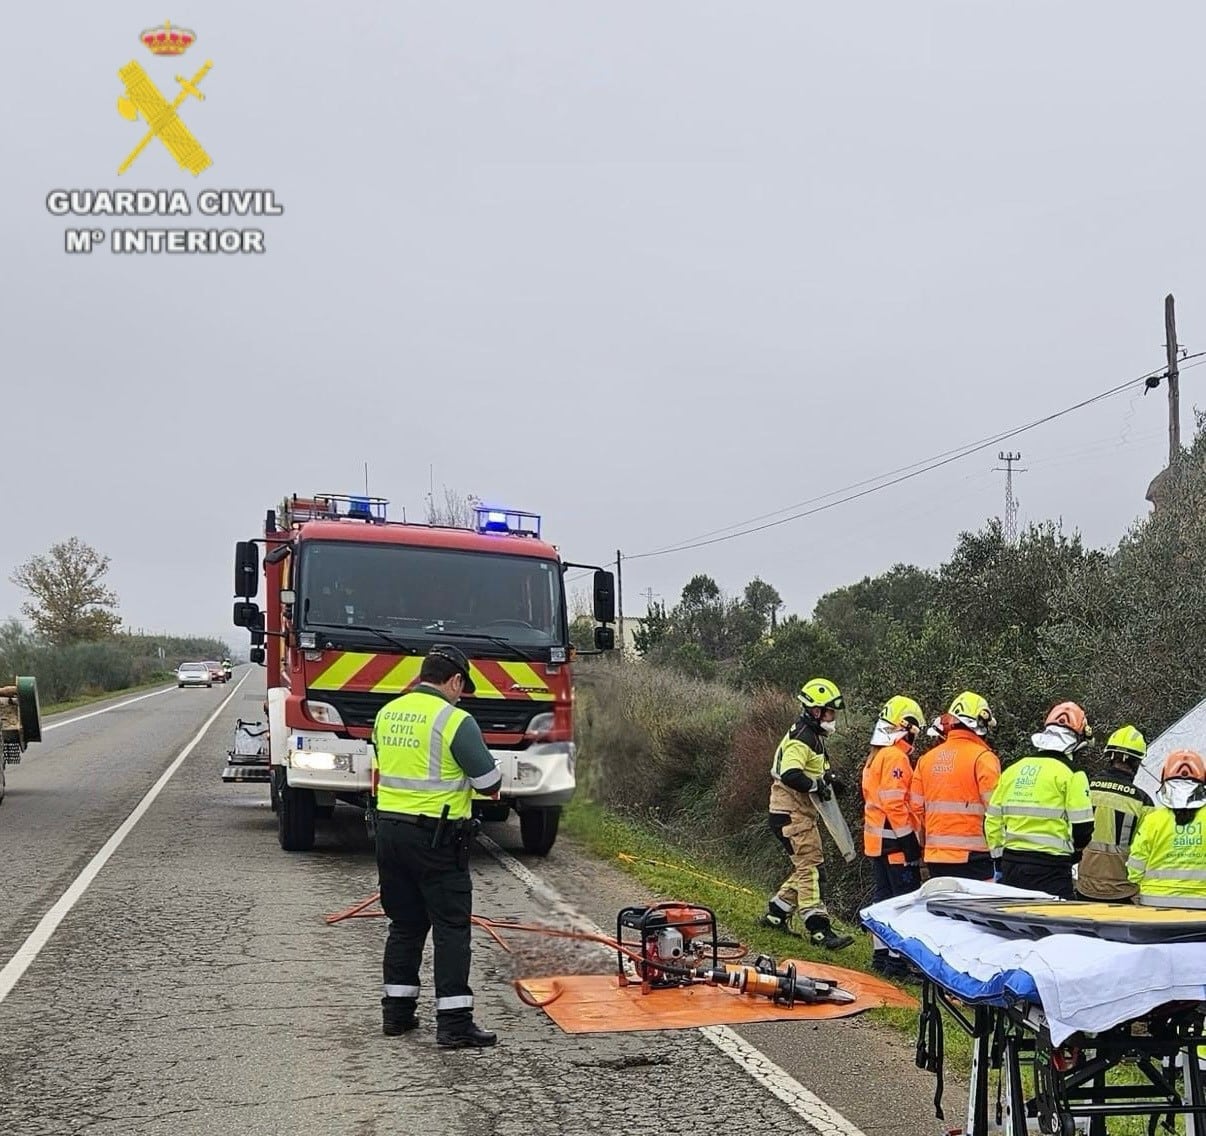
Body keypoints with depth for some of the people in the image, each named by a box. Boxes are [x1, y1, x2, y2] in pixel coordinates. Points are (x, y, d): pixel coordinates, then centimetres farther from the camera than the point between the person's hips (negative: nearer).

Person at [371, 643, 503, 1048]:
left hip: (389, 829, 7)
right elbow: (490, 784, -9)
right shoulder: (454, 720, -14)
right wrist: (464, 776, 12)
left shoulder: (387, 713, 8)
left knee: (405, 923, 17)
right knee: (451, 927, -1)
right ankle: (454, 1022, -1)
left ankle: (396, 1010, 22)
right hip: (436, 837, -7)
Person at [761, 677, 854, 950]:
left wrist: (828, 778, 9)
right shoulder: (800, 739, -18)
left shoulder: (813, 737, 16)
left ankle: (776, 914, 24)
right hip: (791, 814, -11)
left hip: (803, 814, 11)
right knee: (809, 868, -11)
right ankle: (819, 930, -12)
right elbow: (790, 775, -33)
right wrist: (818, 786, -22)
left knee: (807, 868, 15)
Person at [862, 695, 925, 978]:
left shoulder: (875, 757, 15)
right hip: (895, 841, -10)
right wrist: (911, 842, -18)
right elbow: (895, 804, -22)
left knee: (884, 896, 15)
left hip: (876, 840, 10)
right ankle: (897, 961, -8)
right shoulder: (895, 758, -16)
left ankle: (881, 954, 22)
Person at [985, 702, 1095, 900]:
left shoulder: (1012, 770, 11)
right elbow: (1082, 828, -8)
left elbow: (992, 821, 13)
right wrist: (1072, 853, 12)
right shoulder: (1071, 774, -6)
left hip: (1011, 866, 6)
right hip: (1050, 867, -6)